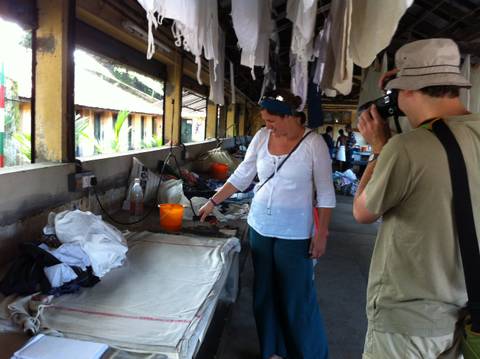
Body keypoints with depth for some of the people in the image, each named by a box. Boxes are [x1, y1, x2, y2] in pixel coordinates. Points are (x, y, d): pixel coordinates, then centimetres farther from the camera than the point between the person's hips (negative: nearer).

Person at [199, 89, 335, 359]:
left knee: (297, 297, 2)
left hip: (294, 234, -5)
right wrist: (213, 202, 4)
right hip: (260, 227, 5)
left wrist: (322, 233, -9)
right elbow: (242, 176, 7)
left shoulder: (313, 143, -11)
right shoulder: (262, 137, 1)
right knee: (264, 293, 14)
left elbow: (325, 193, -7)